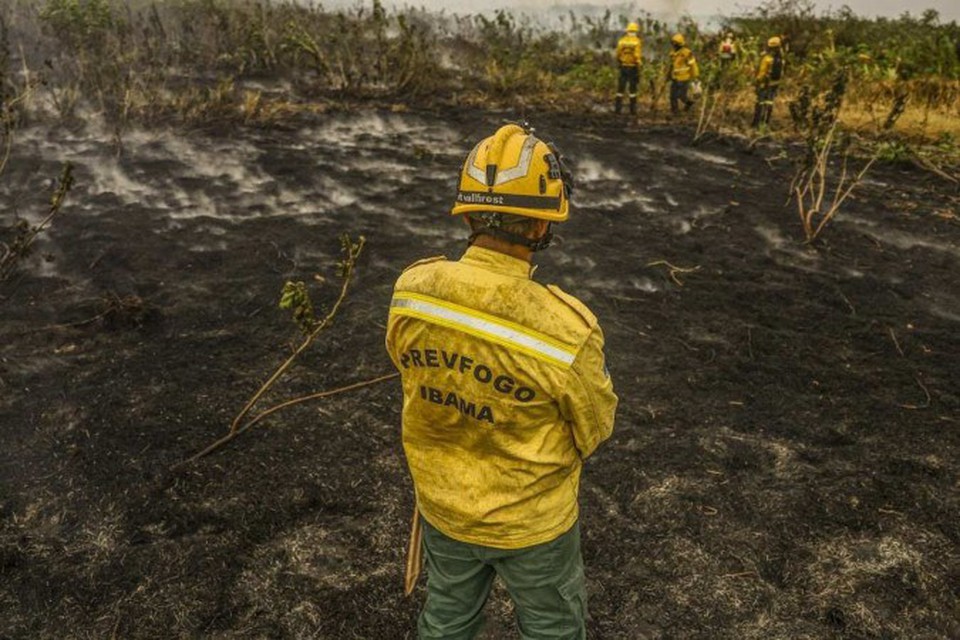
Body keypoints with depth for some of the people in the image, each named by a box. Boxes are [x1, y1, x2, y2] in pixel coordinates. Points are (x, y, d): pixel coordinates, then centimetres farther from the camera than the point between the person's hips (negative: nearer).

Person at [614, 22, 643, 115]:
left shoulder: (621, 41, 0)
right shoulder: (637, 42, -10)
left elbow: (618, 55, 4)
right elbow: (637, 56, -14)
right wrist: (638, 69, -10)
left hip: (623, 67, 2)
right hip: (633, 68, -2)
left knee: (620, 88, 8)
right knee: (632, 89, 5)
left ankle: (618, 108, 7)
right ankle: (633, 109, 6)